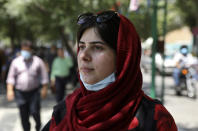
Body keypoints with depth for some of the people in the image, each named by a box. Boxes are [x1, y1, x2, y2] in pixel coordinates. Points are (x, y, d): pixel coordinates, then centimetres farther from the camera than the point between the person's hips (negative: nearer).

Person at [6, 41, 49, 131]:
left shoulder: (38, 61, 2)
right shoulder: (16, 62, 5)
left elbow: (44, 77, 4)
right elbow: (11, 77, 6)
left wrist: (44, 89, -3)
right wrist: (10, 90, -3)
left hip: (34, 92, -1)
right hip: (20, 92, 2)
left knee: (34, 112, -6)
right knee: (23, 114, 4)